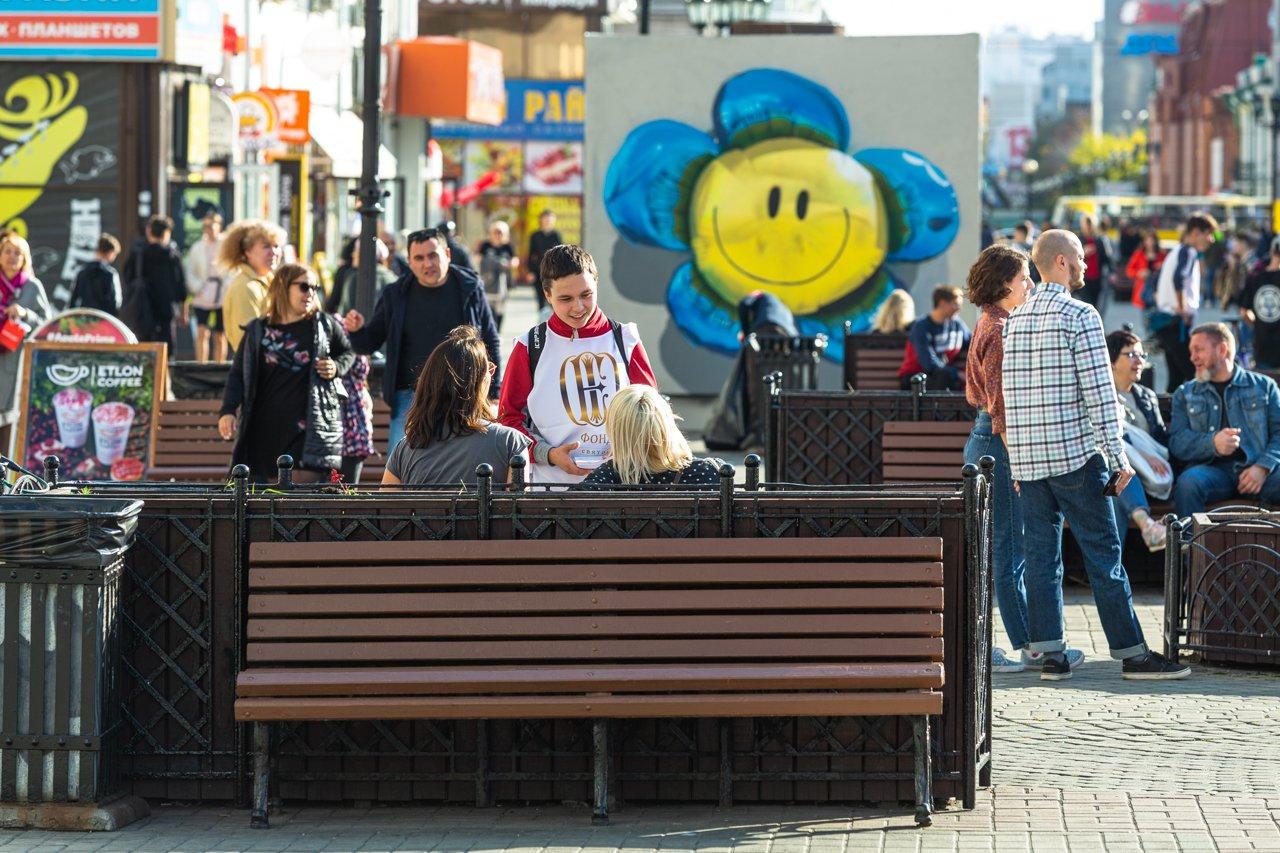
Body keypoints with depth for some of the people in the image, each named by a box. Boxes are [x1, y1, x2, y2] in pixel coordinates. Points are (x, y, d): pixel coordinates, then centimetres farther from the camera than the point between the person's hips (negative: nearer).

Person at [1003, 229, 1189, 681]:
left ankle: (1051, 653, 4)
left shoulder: (1014, 319, 11)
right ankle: (1132, 653, 2)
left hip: (1026, 456, 6)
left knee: (1040, 553, 6)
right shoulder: (1079, 316, -9)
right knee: (1103, 551, -1)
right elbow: (1099, 392, -13)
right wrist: (1118, 456, -9)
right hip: (1074, 455, -6)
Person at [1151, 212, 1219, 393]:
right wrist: (1181, 308, -22)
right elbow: (1178, 278, -29)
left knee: (1176, 377, 11)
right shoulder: (1189, 252, -11)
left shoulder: (1174, 253, 19)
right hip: (1179, 323, -10)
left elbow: (1157, 283, 27)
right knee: (1194, 376, -12)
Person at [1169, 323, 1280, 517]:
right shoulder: (1185, 394, 21)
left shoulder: (1263, 386, 18)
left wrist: (1262, 467, -12)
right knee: (1187, 483, -35)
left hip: (1256, 467, 0)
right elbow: (1177, 441, 6)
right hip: (1211, 468, 0)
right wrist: (1213, 443, -15)